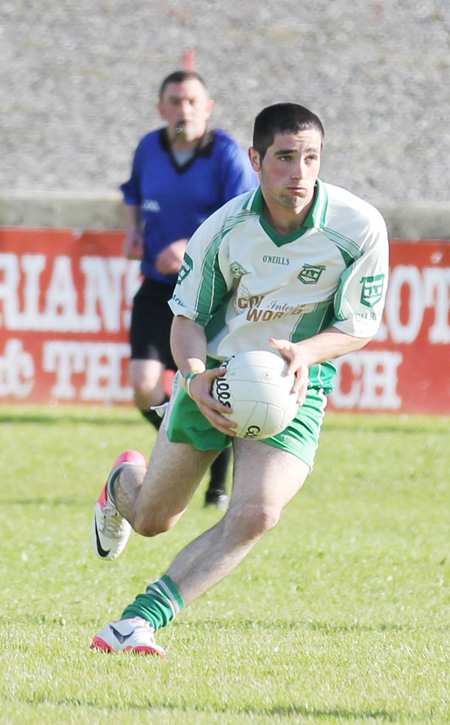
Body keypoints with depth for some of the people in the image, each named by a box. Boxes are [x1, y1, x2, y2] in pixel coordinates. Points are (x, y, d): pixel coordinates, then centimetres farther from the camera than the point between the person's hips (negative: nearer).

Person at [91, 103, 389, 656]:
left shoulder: (360, 227, -18)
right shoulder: (224, 229, -16)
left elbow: (360, 325, -7)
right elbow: (188, 316, -3)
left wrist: (305, 350, -28)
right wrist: (193, 376, -24)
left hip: (297, 383, -1)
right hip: (216, 373, 1)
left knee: (257, 514, -25)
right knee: (151, 520, 11)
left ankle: (142, 618, -18)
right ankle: (125, 482, 51)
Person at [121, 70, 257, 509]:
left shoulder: (227, 155, -13)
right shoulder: (149, 148, 2)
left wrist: (192, 247, -32)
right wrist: (133, 231, 5)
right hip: (159, 287, 3)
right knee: (144, 385, -13)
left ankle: (218, 487, 26)